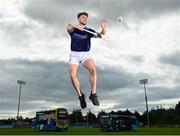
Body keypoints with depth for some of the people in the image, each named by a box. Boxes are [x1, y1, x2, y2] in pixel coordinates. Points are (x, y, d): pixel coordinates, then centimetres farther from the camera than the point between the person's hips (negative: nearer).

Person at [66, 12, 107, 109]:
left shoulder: (89, 31, 6)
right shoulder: (73, 29, 5)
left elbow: (100, 35, -10)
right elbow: (69, 28, -20)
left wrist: (103, 29, -32)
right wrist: (75, 26, -42)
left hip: (85, 54, 1)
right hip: (74, 55, 0)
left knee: (93, 69, -28)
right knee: (72, 75, -20)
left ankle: (93, 94, -21)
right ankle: (80, 96, 1)